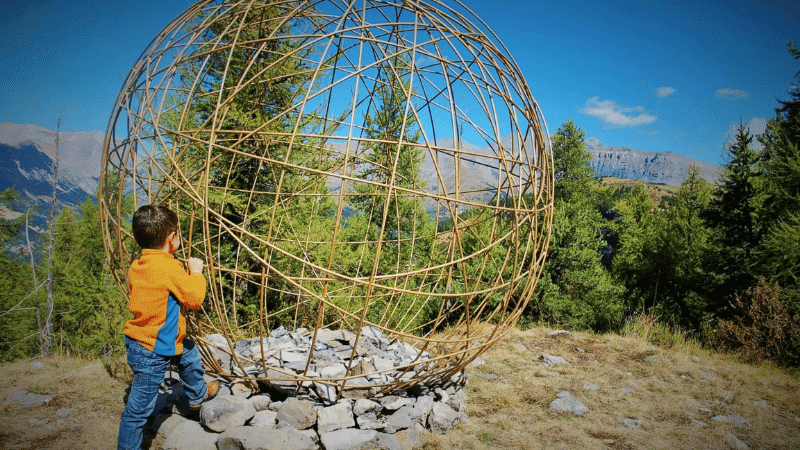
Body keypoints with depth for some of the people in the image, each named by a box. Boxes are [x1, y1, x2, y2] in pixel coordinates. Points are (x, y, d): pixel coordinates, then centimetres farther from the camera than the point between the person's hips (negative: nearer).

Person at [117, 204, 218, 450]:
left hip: (138, 341, 10)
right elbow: (195, 298, -18)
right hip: (153, 354, -10)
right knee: (138, 410, 3)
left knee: (189, 352, 32)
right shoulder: (170, 268, -25)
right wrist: (196, 272, -4)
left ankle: (197, 395, 53)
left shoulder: (137, 266, 1)